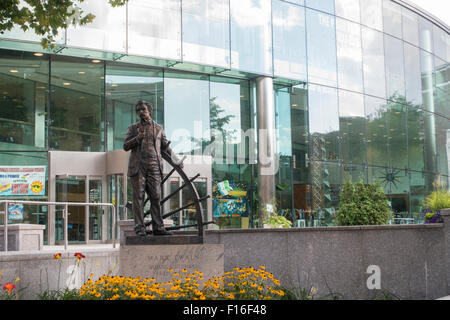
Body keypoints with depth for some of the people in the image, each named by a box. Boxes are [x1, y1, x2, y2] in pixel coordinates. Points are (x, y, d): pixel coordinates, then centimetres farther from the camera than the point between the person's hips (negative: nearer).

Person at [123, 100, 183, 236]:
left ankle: (158, 227, -1)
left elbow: (165, 148, 22)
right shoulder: (133, 128, 15)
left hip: (154, 166, 1)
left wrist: (177, 161, 17)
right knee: (138, 197, -4)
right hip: (137, 167, -1)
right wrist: (137, 138, -9)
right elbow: (125, 146, 8)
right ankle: (140, 229, -3)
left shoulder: (158, 128, 17)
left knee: (156, 197, -3)